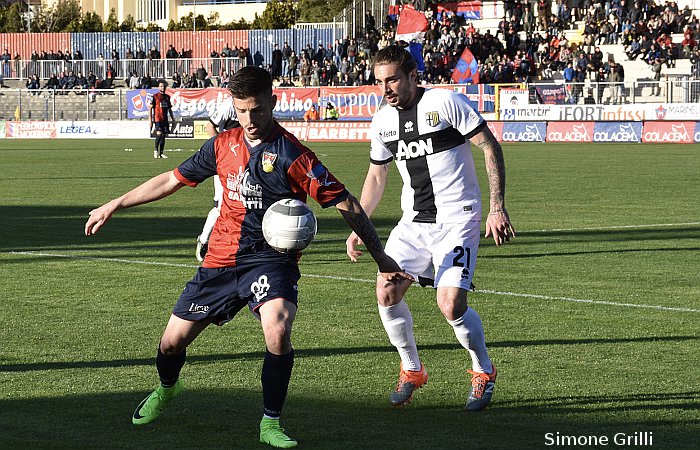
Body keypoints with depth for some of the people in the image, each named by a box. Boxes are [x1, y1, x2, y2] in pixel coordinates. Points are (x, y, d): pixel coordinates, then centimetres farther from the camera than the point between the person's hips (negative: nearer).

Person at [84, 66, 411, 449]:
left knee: (277, 330, -32)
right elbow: (172, 180, 16)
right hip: (221, 258, 4)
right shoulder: (223, 145, 3)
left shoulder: (292, 154, -13)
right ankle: (166, 389, 44)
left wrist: (381, 258, -11)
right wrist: (114, 206, 18)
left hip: (271, 261, -4)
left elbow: (346, 204, -9)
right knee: (172, 341, 7)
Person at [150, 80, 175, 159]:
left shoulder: (167, 97, 14)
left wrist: (173, 120, 17)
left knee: (164, 135, 4)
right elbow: (150, 108, -2)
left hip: (165, 119, 6)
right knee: (159, 134, -19)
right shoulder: (155, 96, -1)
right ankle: (156, 149, 0)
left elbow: (170, 109, 21)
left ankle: (161, 153, 9)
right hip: (157, 119, -5)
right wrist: (151, 121, -9)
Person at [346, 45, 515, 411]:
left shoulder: (445, 103, -12)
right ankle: (411, 370, 15)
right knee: (387, 292, -7)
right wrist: (358, 227, 12)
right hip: (413, 222, 6)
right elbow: (376, 176, 20)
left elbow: (490, 148, -10)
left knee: (451, 306, -16)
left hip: (456, 220, -6)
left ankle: (484, 371, 11)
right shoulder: (382, 122, 6)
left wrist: (497, 208, -15)